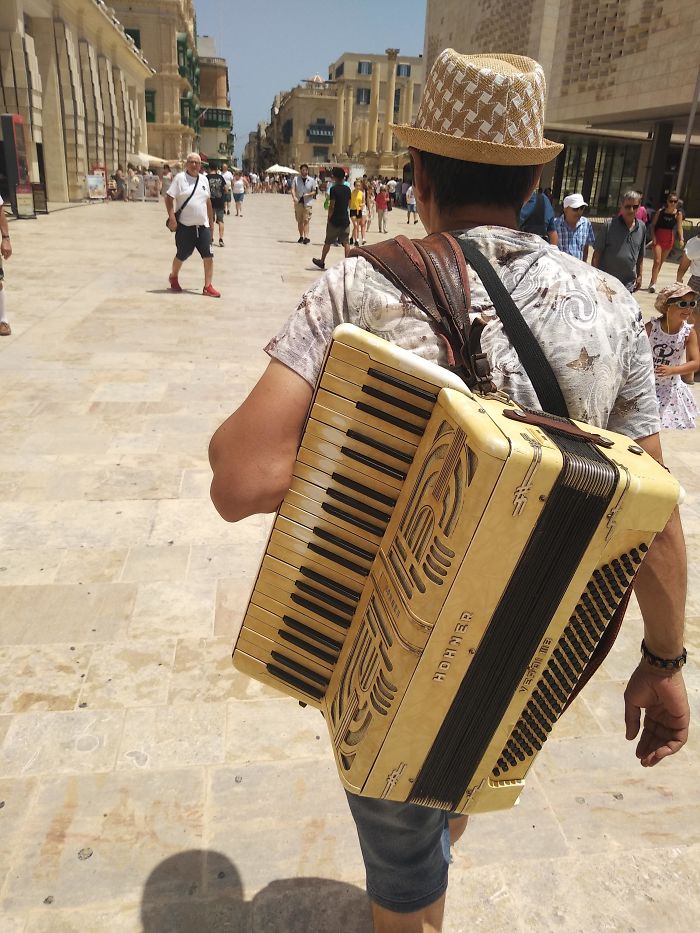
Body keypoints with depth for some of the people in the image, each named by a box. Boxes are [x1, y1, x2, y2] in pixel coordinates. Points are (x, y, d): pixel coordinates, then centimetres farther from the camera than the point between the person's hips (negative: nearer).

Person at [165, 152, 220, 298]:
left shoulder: (204, 179, 10)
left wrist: (211, 221, 18)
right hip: (185, 226, -4)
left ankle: (208, 287, 1)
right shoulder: (180, 178, -5)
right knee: (181, 256, 9)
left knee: (208, 256, -5)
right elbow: (169, 198, -8)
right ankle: (173, 277, 36)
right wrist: (172, 218, -17)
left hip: (203, 226, 4)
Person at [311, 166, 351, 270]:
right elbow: (349, 204, 11)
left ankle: (322, 261, 20)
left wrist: (329, 218, -7)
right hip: (345, 219, 4)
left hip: (335, 220, -4)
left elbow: (332, 206, -15)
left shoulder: (334, 189, -13)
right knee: (345, 243, 5)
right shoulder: (347, 189, 4)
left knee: (328, 242, 9)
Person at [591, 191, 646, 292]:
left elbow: (640, 255, 16)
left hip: (628, 285, 4)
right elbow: (597, 254, -5)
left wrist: (639, 276, 17)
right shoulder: (609, 225, -7)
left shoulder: (642, 228, 6)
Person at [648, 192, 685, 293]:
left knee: (661, 262, 11)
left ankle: (652, 282, 22)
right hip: (658, 238, -2)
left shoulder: (678, 214, -4)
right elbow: (653, 225, -2)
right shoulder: (660, 211, -6)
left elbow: (680, 227, -10)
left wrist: (681, 239, -23)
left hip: (669, 240, 2)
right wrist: (653, 236, -13)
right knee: (657, 261, -14)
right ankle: (653, 283, -14)